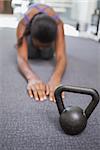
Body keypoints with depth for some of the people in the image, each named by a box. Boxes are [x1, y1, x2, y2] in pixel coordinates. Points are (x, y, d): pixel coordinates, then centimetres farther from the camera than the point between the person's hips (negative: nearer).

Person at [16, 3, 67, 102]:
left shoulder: (57, 24, -43)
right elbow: (21, 57, -54)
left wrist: (55, 78, -74)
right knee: (30, 54, -16)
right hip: (30, 25, 0)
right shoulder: (23, 24, -44)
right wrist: (31, 77, -75)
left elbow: (61, 56, -53)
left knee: (47, 56, -14)